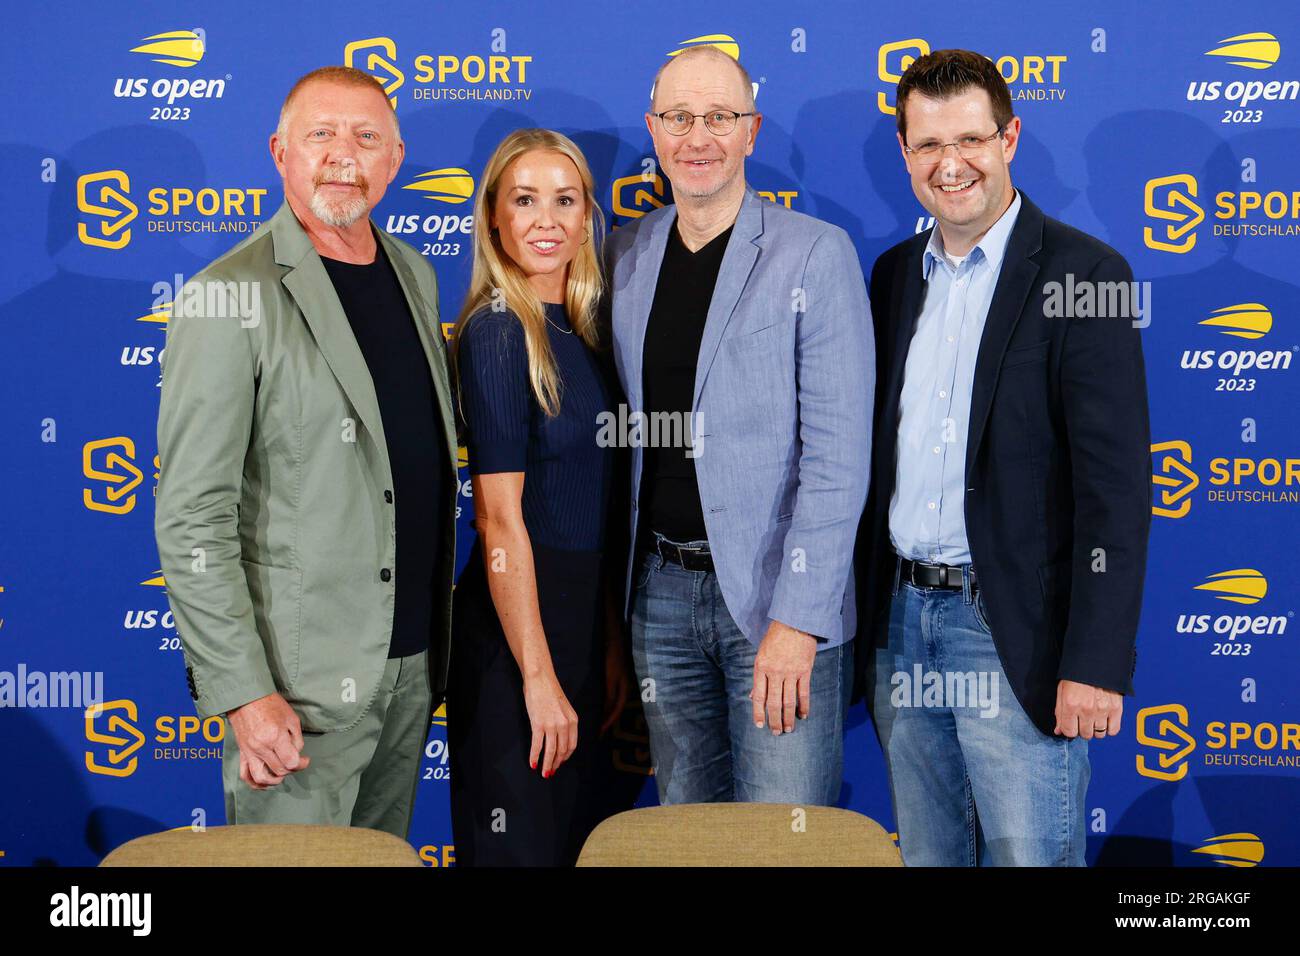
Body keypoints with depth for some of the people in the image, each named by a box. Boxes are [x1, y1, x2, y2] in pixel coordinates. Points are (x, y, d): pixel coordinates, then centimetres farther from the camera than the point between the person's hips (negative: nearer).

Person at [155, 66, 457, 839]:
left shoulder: (415, 275, 10)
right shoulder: (231, 298, -11)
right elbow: (191, 519, -14)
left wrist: (438, 640, 13)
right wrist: (242, 690, -18)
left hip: (413, 661, 6)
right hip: (301, 678, -6)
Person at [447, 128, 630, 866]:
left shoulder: (581, 329, 8)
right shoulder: (498, 332, -14)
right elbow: (500, 521, -18)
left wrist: (611, 646, 11)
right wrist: (539, 678, -19)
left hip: (579, 615, 8)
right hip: (514, 626, -8)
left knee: (577, 833, 20)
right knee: (520, 845, 5)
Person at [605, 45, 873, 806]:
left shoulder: (816, 254, -6)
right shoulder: (625, 256, 8)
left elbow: (837, 452, -11)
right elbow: (623, 434, 12)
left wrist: (798, 618, -17)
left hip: (778, 599, -4)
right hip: (660, 591, 5)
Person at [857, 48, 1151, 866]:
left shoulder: (1083, 273, -9)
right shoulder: (895, 274, 11)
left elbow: (1115, 485, -14)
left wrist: (1096, 665, -18)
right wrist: (869, 621, 10)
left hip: (1017, 636, -6)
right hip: (902, 623, 6)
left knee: (1031, 854, 2)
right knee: (924, 854, 16)